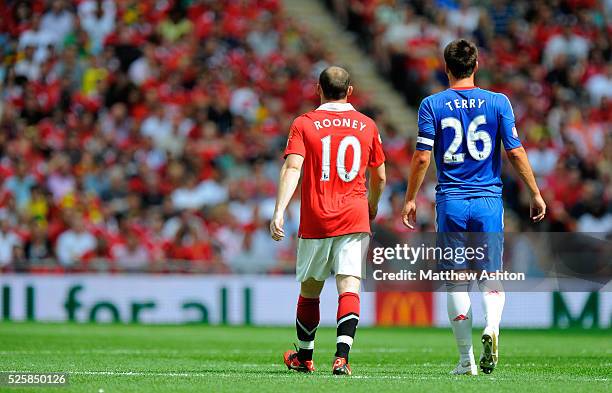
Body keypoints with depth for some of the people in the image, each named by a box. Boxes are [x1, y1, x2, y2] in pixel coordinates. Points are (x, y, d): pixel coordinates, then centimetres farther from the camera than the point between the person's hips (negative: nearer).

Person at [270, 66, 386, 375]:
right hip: (354, 219, 0)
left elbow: (292, 168, -13)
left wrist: (279, 211, -19)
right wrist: (372, 206, 35)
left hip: (315, 221, 0)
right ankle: (342, 356, -24)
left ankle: (303, 357, 28)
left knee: (309, 290, 14)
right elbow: (379, 177, 16)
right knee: (349, 288, -7)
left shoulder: (304, 124, 1)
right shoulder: (367, 126, 8)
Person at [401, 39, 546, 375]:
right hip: (488, 199, 0)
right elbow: (515, 153, -1)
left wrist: (410, 199, 6)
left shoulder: (432, 105, 0)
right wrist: (535, 194, 8)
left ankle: (466, 359, 5)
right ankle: (492, 325, -22)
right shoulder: (498, 102, 1)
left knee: (457, 282, 6)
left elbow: (422, 158, -4)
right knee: (490, 276, 8)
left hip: (451, 202, 0)